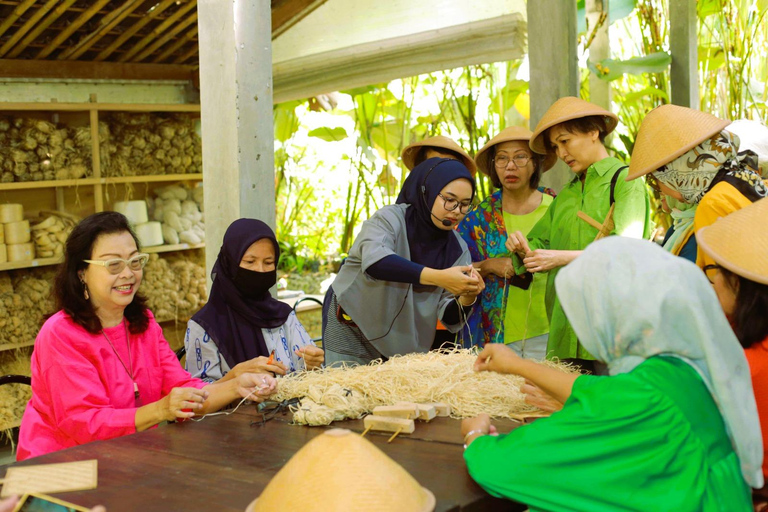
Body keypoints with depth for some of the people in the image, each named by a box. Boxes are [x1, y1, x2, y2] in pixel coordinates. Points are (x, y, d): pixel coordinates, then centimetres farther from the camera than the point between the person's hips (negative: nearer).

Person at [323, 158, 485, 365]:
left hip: (405, 347, 4)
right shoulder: (391, 218, -16)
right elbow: (374, 261, -39)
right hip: (351, 334, -4)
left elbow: (450, 320, -7)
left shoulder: (457, 249, -3)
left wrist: (467, 298, -29)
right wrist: (439, 277, -47)